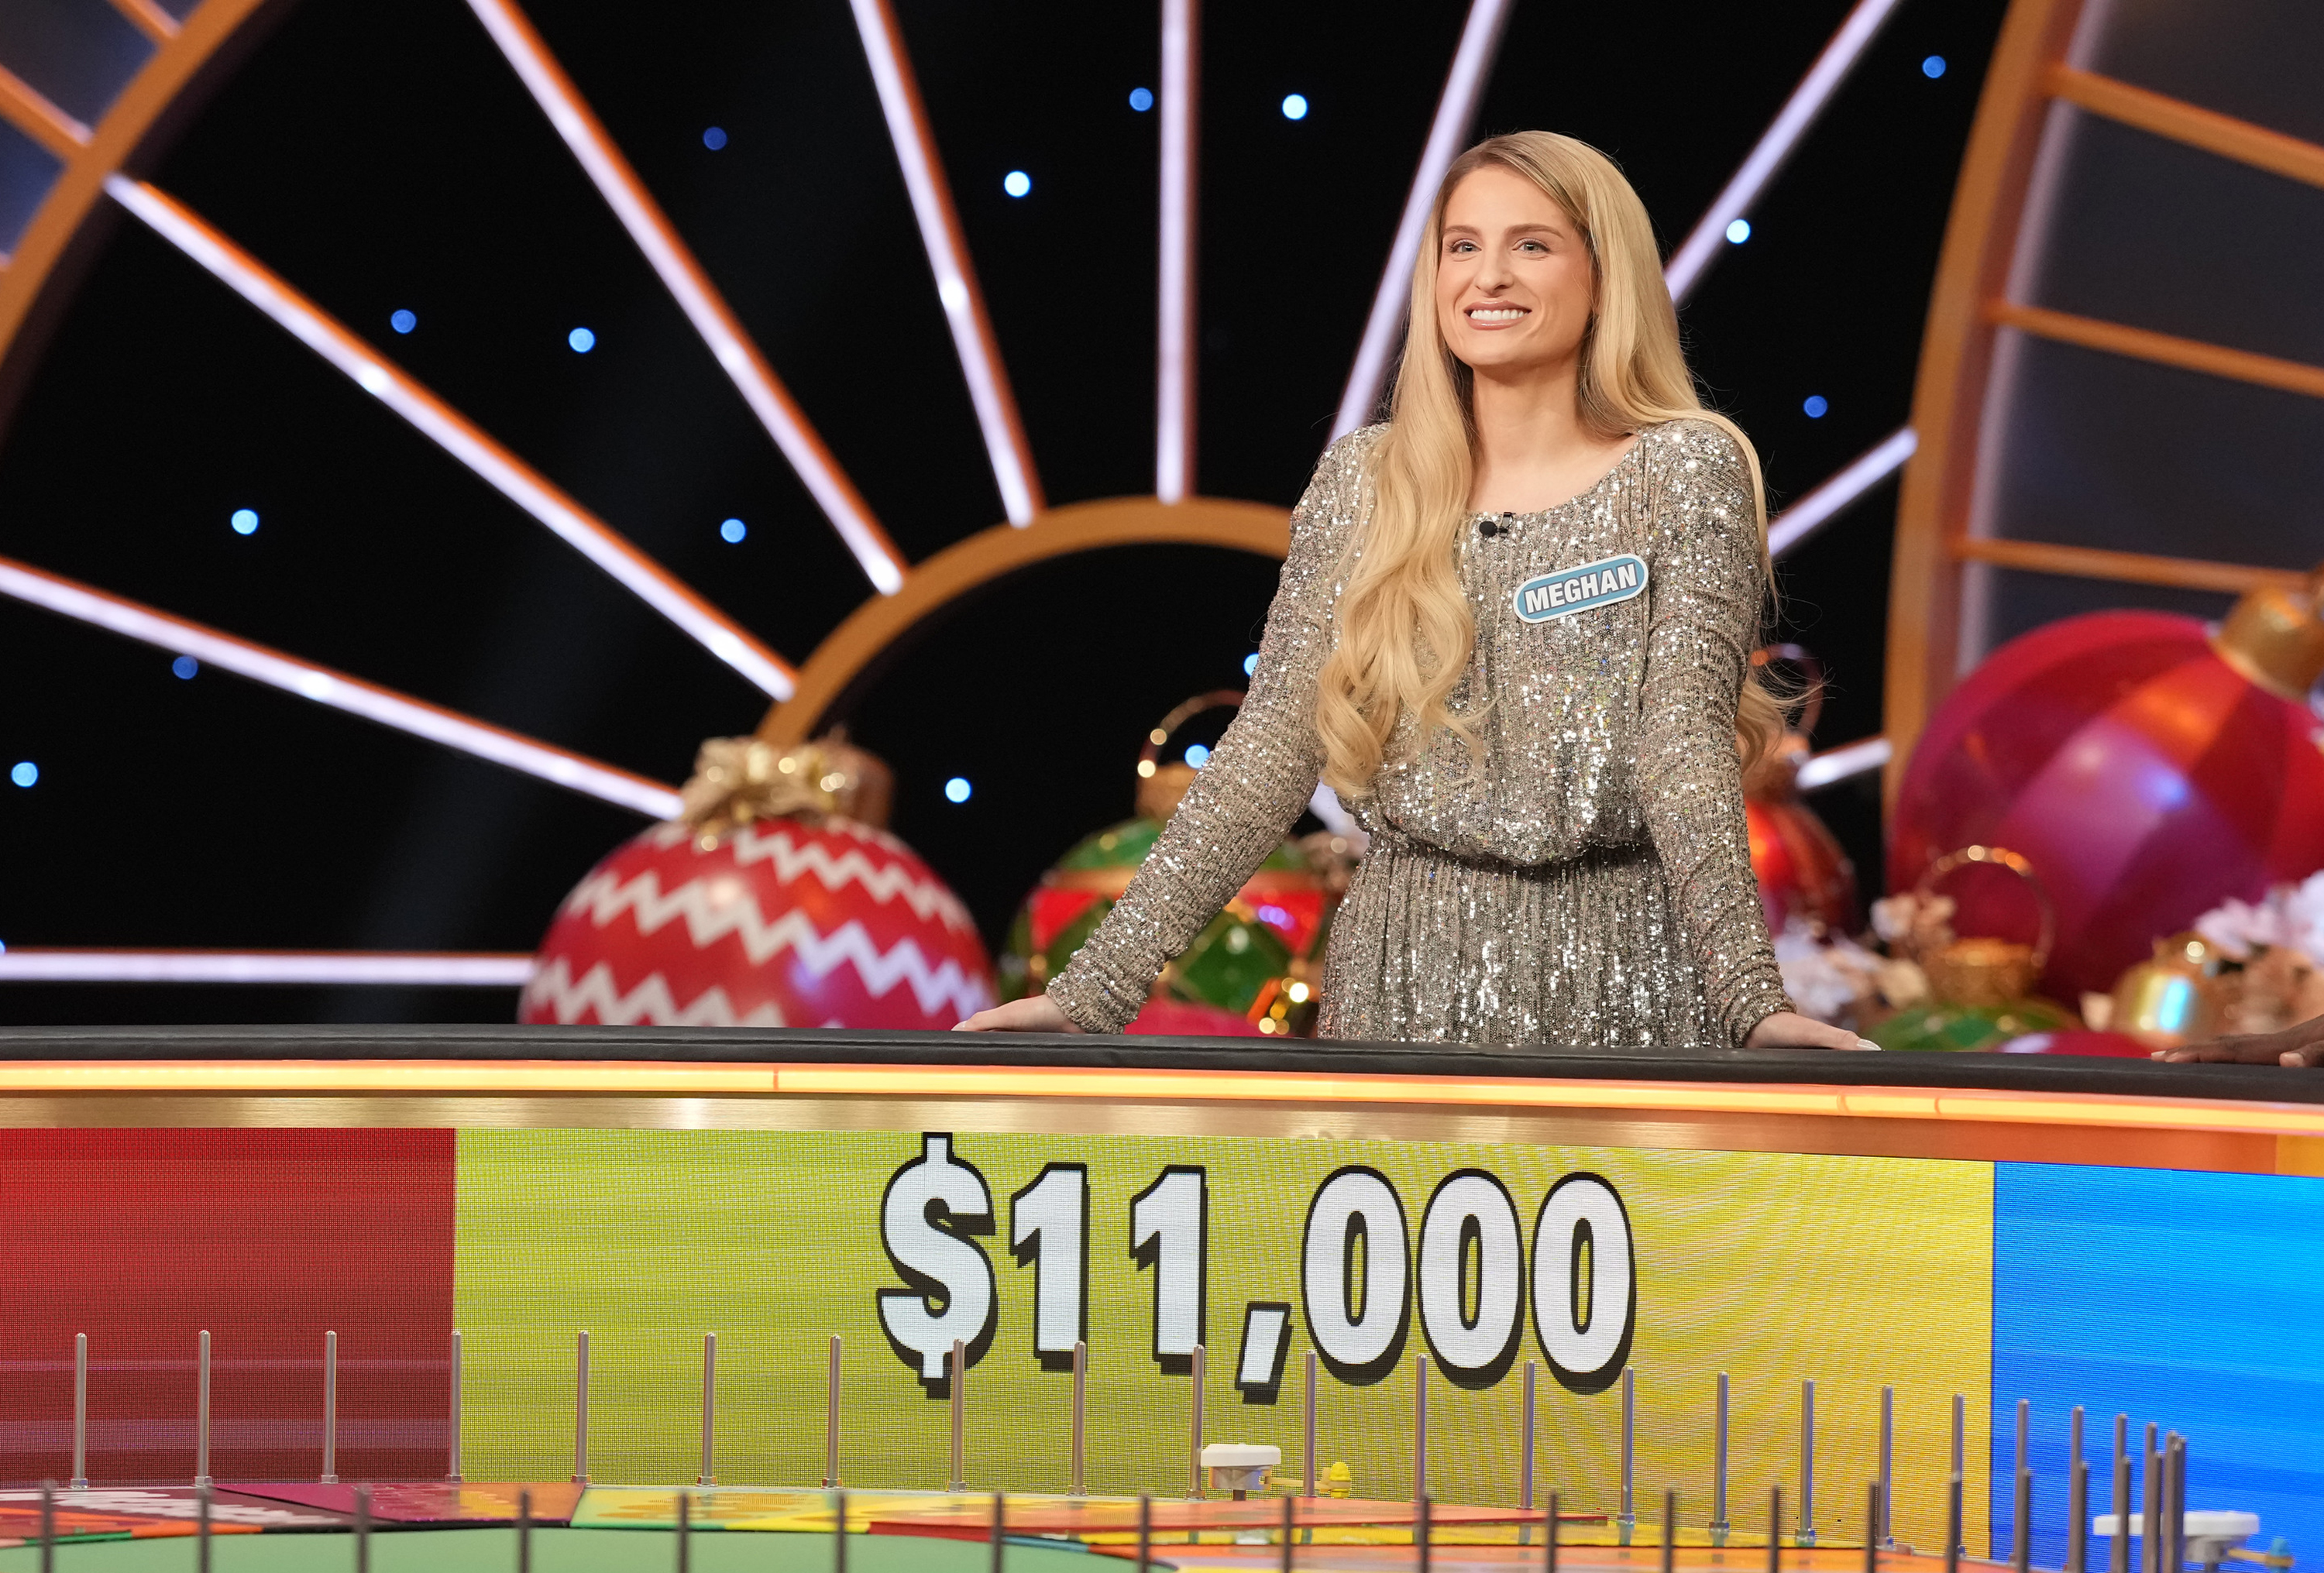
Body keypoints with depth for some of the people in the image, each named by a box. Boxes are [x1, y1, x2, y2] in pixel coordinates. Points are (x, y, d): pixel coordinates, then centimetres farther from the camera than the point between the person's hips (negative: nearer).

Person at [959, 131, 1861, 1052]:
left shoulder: (1686, 471, 1)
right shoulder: (1361, 484, 8)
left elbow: (1685, 741, -9)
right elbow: (1274, 744, 4)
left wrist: (1753, 997, -22)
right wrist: (1099, 984, -5)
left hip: (1618, 976, -2)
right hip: (1406, 971, 2)